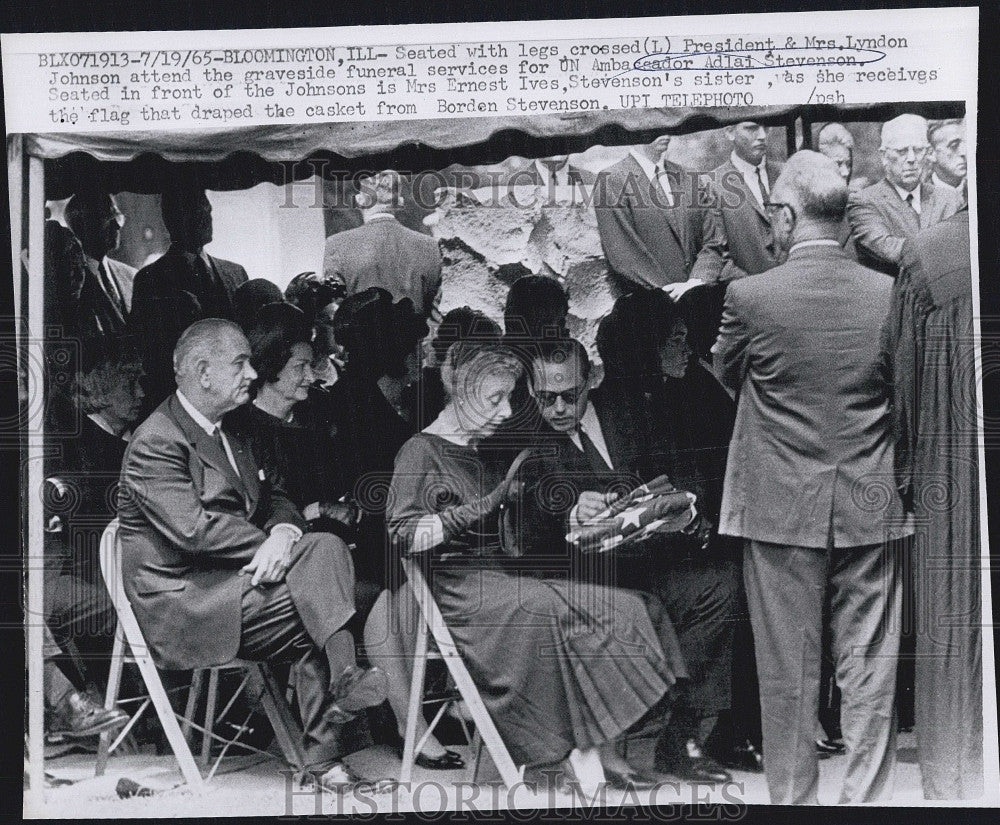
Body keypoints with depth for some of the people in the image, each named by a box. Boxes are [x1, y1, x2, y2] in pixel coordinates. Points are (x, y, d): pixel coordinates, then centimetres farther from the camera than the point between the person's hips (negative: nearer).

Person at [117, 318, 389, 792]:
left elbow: (274, 500, 14)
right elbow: (192, 529, -23)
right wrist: (269, 545, -20)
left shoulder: (229, 434, 17)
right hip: (179, 602, -8)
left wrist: (284, 533, -10)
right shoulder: (157, 442, -12)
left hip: (223, 582, 8)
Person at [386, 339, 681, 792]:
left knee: (619, 606, -15)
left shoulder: (482, 454, 23)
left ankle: (586, 747, -20)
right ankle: (588, 745, -20)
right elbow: (405, 536, -14)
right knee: (565, 612, -31)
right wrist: (489, 503, -18)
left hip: (502, 575, 8)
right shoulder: (421, 451, -2)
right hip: (460, 591, -7)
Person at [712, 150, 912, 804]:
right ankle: (868, 797, 21)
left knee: (788, 669, 9)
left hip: (780, 506, -2)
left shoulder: (750, 296, -11)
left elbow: (726, 376, 7)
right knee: (870, 666, 11)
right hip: (872, 505, 2)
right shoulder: (888, 293, -3)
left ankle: (793, 797, 22)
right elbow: (903, 389, 11)